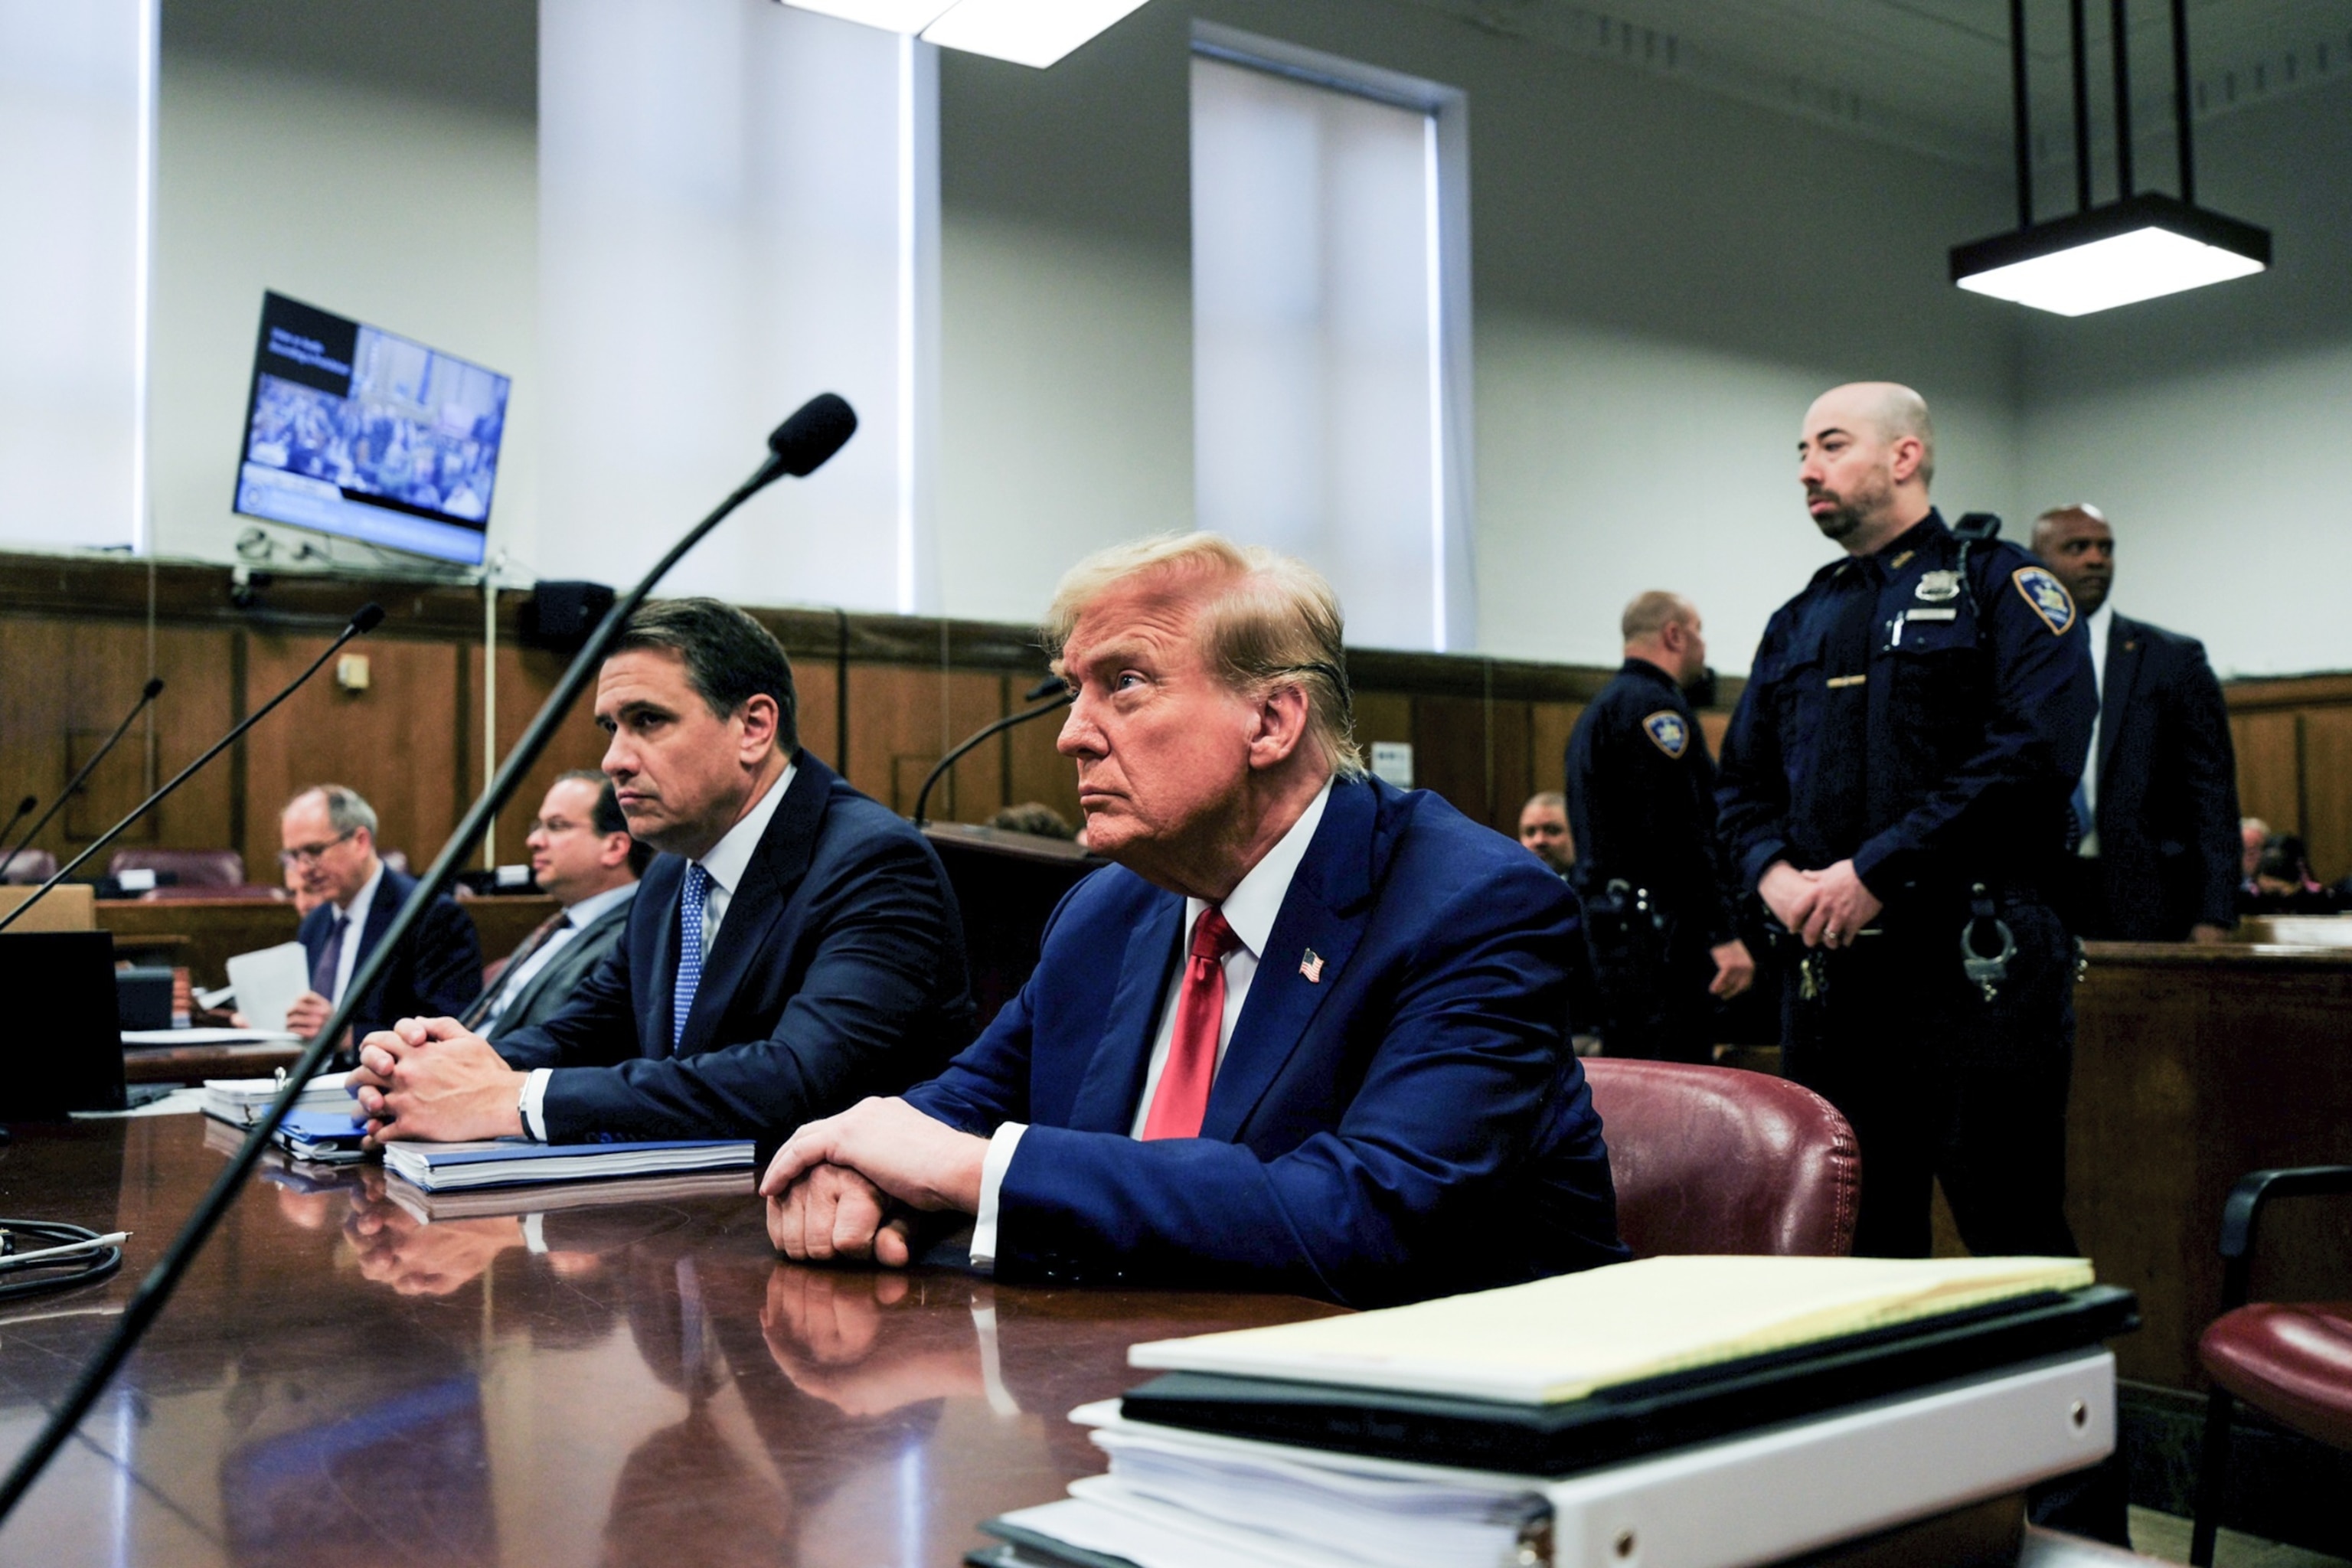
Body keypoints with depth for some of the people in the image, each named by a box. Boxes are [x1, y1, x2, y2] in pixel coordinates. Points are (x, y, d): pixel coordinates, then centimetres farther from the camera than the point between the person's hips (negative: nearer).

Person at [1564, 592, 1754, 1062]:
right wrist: (1723, 934, -21)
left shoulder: (1599, 709, 21)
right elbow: (1681, 837, -20)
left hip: (1610, 920, 11)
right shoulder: (1655, 706, -11)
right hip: (1658, 932, -10)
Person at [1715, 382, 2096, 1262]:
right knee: (1856, 1245, 12)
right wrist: (1776, 873, -3)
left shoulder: (2001, 586, 1)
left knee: (2015, 1247, -1)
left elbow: (2036, 752, -14)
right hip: (1828, 972, 6)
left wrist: (1875, 871, -17)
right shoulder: (1797, 623, 19)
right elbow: (1741, 782, 19)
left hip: (1975, 971, -6)